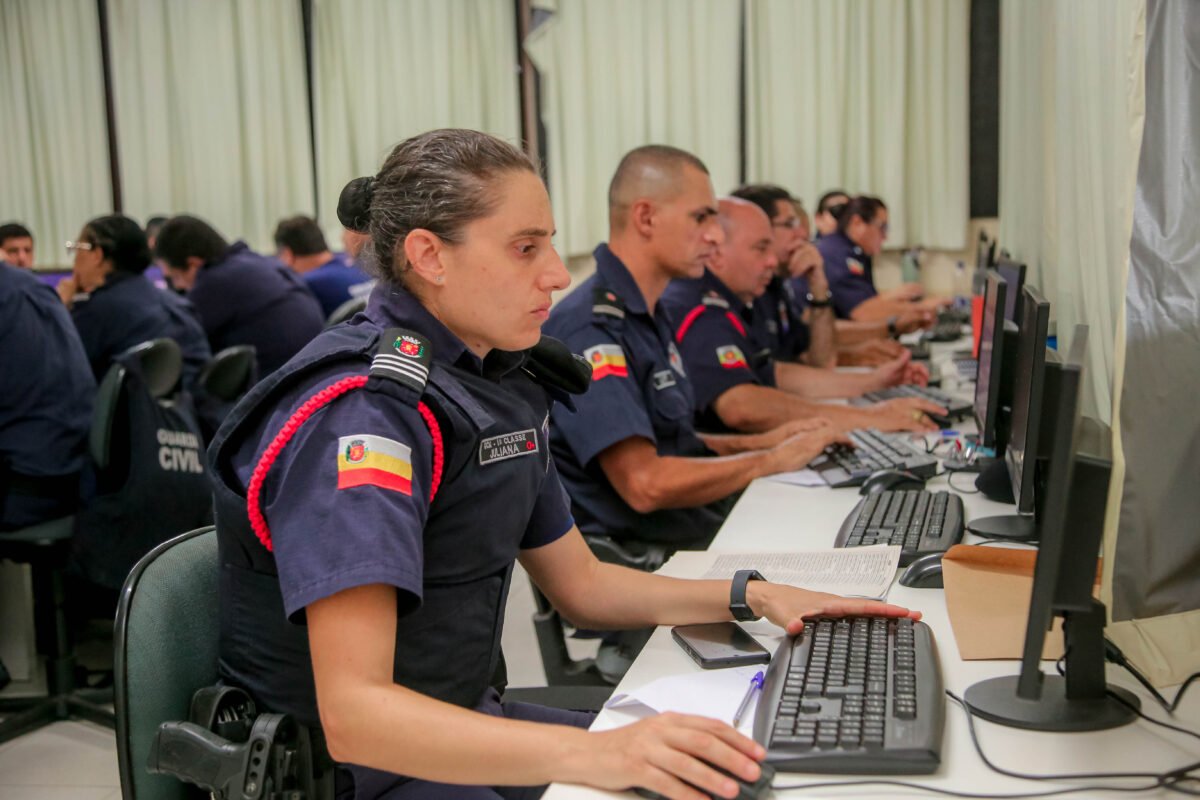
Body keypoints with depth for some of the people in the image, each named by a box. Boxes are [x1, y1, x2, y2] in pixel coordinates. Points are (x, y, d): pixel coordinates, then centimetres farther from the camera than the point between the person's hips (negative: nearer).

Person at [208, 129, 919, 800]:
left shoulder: (503, 381, 4)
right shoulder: (362, 411, -24)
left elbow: (581, 583, 14)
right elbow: (351, 713, -32)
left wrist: (754, 595, 2)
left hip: (460, 724, 8)